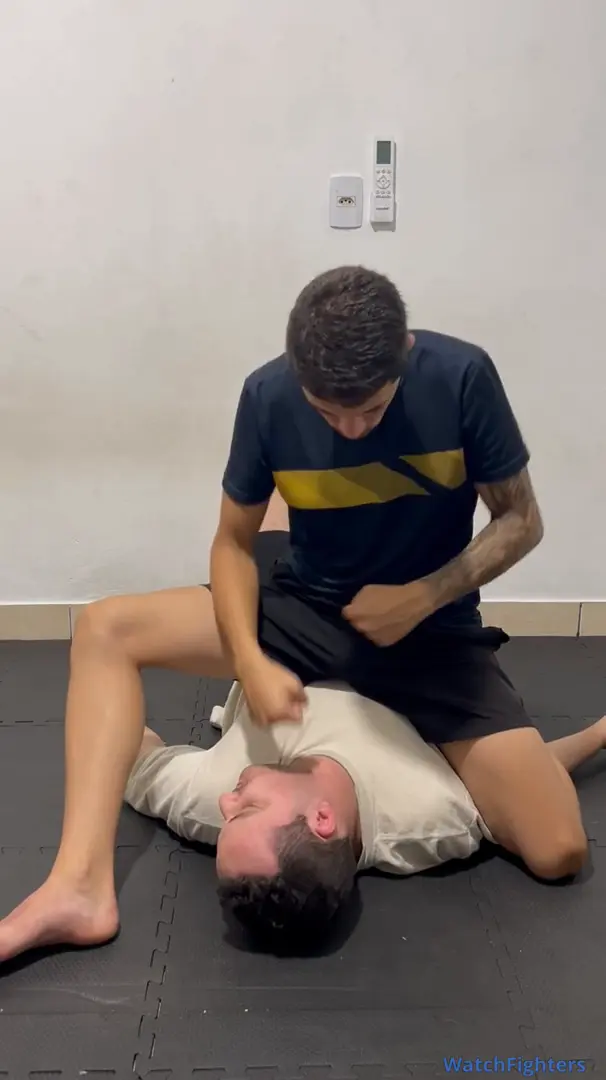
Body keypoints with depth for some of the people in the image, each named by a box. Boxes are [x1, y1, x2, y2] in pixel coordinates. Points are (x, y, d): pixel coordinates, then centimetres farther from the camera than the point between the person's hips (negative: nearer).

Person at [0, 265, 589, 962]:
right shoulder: (268, 396, -15)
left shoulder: (462, 378, -19)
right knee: (104, 630, -15)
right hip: (306, 609, 2)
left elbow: (521, 522, -8)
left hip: (431, 628, -1)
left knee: (558, 852, -15)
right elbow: (234, 543, -6)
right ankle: (83, 884, -22)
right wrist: (251, 660, -23)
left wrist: (423, 597, -21)